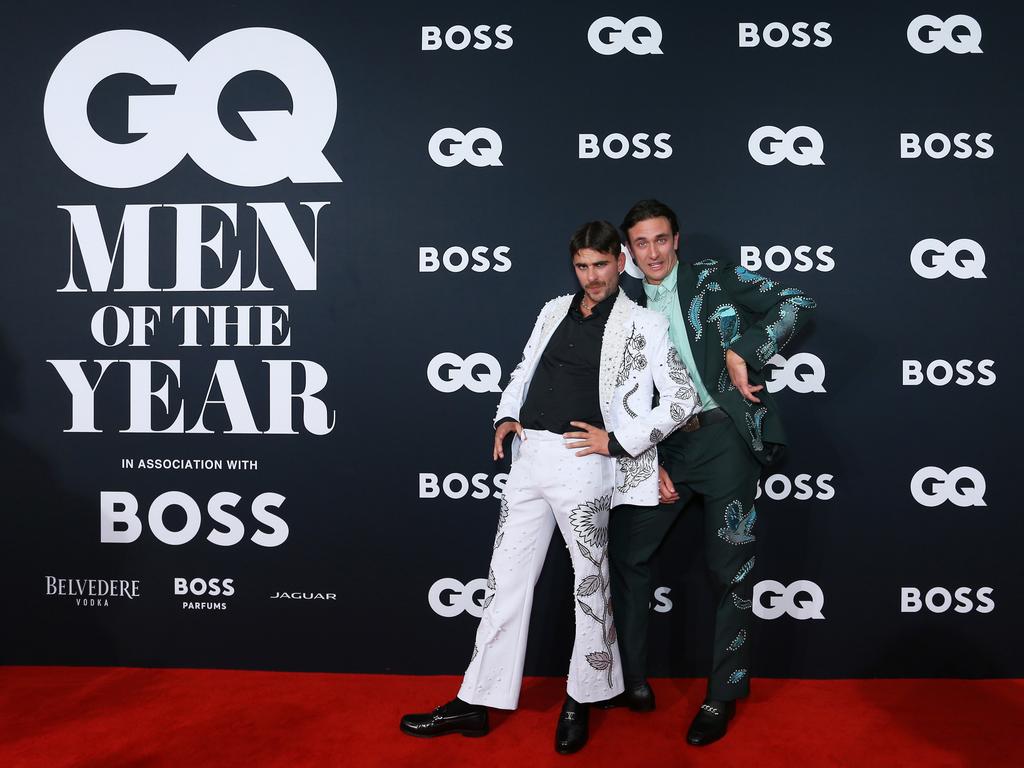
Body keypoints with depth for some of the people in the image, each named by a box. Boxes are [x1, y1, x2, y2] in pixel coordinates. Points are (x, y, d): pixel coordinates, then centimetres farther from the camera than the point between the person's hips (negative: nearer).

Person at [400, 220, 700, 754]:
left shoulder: (644, 325, 0)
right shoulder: (555, 310, 15)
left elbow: (682, 399, -3)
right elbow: (523, 370, 23)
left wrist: (617, 441, -9)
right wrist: (505, 416, 4)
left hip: (582, 464, -5)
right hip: (528, 458, 5)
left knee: (589, 584, 8)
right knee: (506, 579, 8)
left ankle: (580, 701, 26)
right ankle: (475, 704, 18)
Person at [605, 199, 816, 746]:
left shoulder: (712, 280, 2)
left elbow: (796, 305, -6)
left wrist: (742, 354, -13)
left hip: (724, 439, -4)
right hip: (664, 446, 4)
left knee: (729, 571, 3)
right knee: (622, 552, 5)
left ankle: (723, 696, 20)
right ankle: (632, 682, 21)